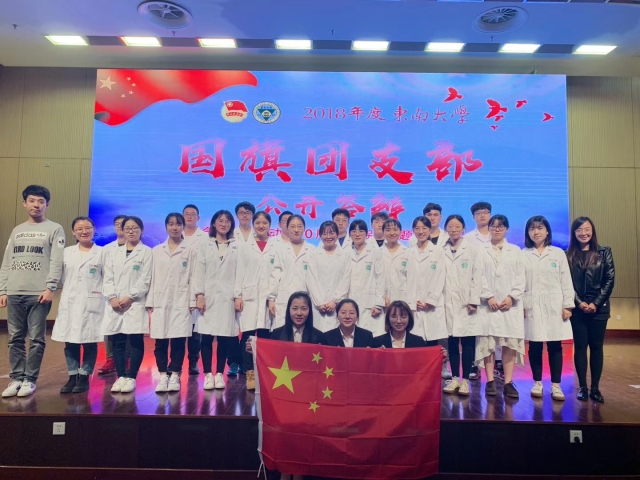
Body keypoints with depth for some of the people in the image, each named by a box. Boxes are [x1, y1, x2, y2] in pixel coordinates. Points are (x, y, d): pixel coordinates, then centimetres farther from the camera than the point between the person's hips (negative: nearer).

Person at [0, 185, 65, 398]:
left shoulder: (54, 229, 3)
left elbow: (56, 262, -5)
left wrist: (50, 288, -14)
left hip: (39, 293, -4)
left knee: (36, 339, -2)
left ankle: (30, 380, 6)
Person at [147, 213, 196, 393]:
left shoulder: (190, 250, 5)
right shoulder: (156, 250, 11)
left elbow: (193, 277, 1)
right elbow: (152, 277, 8)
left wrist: (192, 301, -5)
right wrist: (150, 302, 2)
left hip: (181, 302, -2)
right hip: (160, 302, 2)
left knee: (178, 341, 0)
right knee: (160, 342, 2)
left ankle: (175, 376, 10)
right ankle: (163, 377, 11)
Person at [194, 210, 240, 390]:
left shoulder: (236, 247, 9)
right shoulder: (204, 245, 11)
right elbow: (199, 271, 3)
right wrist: (199, 294, -7)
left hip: (227, 297, 0)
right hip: (208, 296, 0)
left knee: (224, 337, 2)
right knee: (206, 337, -1)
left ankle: (219, 374, 12)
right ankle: (208, 374, 8)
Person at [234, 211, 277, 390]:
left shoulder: (276, 247, 6)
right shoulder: (245, 247, 11)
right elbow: (240, 272, 7)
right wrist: (237, 295, -1)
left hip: (269, 297, -1)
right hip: (249, 296, 1)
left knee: (265, 336, -1)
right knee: (248, 336, -2)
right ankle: (250, 374, 6)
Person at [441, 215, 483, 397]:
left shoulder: (473, 249, 3)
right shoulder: (441, 251, 8)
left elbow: (477, 276, -2)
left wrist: (474, 300, -10)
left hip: (467, 301, -2)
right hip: (448, 301, 2)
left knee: (467, 341, 0)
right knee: (452, 342, 6)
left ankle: (465, 380, 9)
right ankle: (455, 378, 15)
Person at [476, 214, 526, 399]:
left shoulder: (516, 251, 12)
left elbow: (520, 277, 5)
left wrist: (512, 297, -8)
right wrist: (488, 297, -11)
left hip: (510, 303, 1)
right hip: (488, 303, -1)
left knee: (510, 343, 1)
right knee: (487, 342, -1)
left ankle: (508, 383, 7)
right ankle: (490, 381, 7)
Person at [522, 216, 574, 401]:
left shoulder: (558, 253, 7)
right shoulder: (522, 255, 4)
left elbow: (566, 280, 5)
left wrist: (568, 305, -1)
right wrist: (519, 305, -5)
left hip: (554, 306, 1)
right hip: (532, 307, 0)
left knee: (555, 346, 2)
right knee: (534, 346, 4)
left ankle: (556, 385, 11)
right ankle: (537, 383, 16)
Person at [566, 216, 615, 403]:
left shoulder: (604, 252, 4)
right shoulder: (569, 255, 3)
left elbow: (610, 279, -1)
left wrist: (596, 303, -9)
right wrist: (579, 303, -11)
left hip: (599, 308, 0)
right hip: (578, 309, 0)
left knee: (596, 346, 5)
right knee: (580, 346, 4)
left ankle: (595, 388, 13)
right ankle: (582, 387, 11)